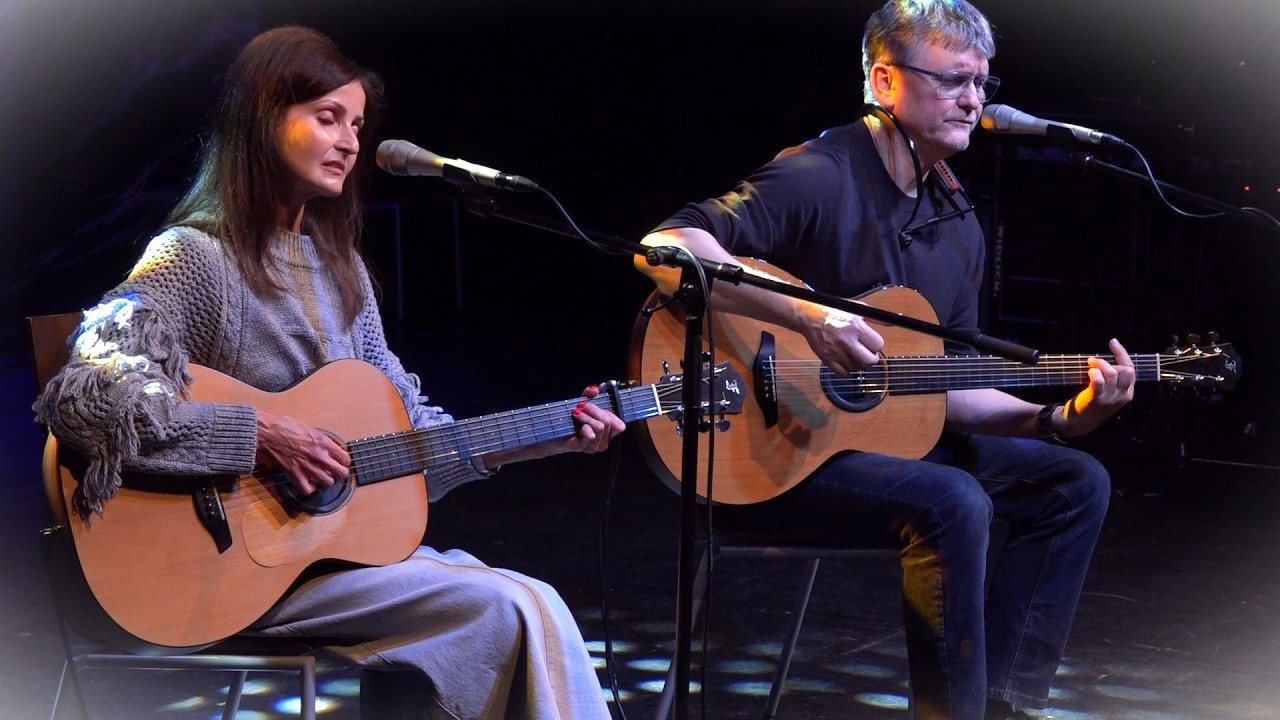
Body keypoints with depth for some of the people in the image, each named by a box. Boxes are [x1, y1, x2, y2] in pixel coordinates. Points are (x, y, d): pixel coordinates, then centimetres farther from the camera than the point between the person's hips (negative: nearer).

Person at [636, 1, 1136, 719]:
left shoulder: (957, 219, 11)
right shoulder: (819, 176, -15)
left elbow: (949, 387, 13)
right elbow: (665, 247, -28)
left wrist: (1059, 417, -4)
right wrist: (810, 316, -35)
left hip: (894, 434, 9)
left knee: (1075, 482, 2)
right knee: (953, 503, -31)